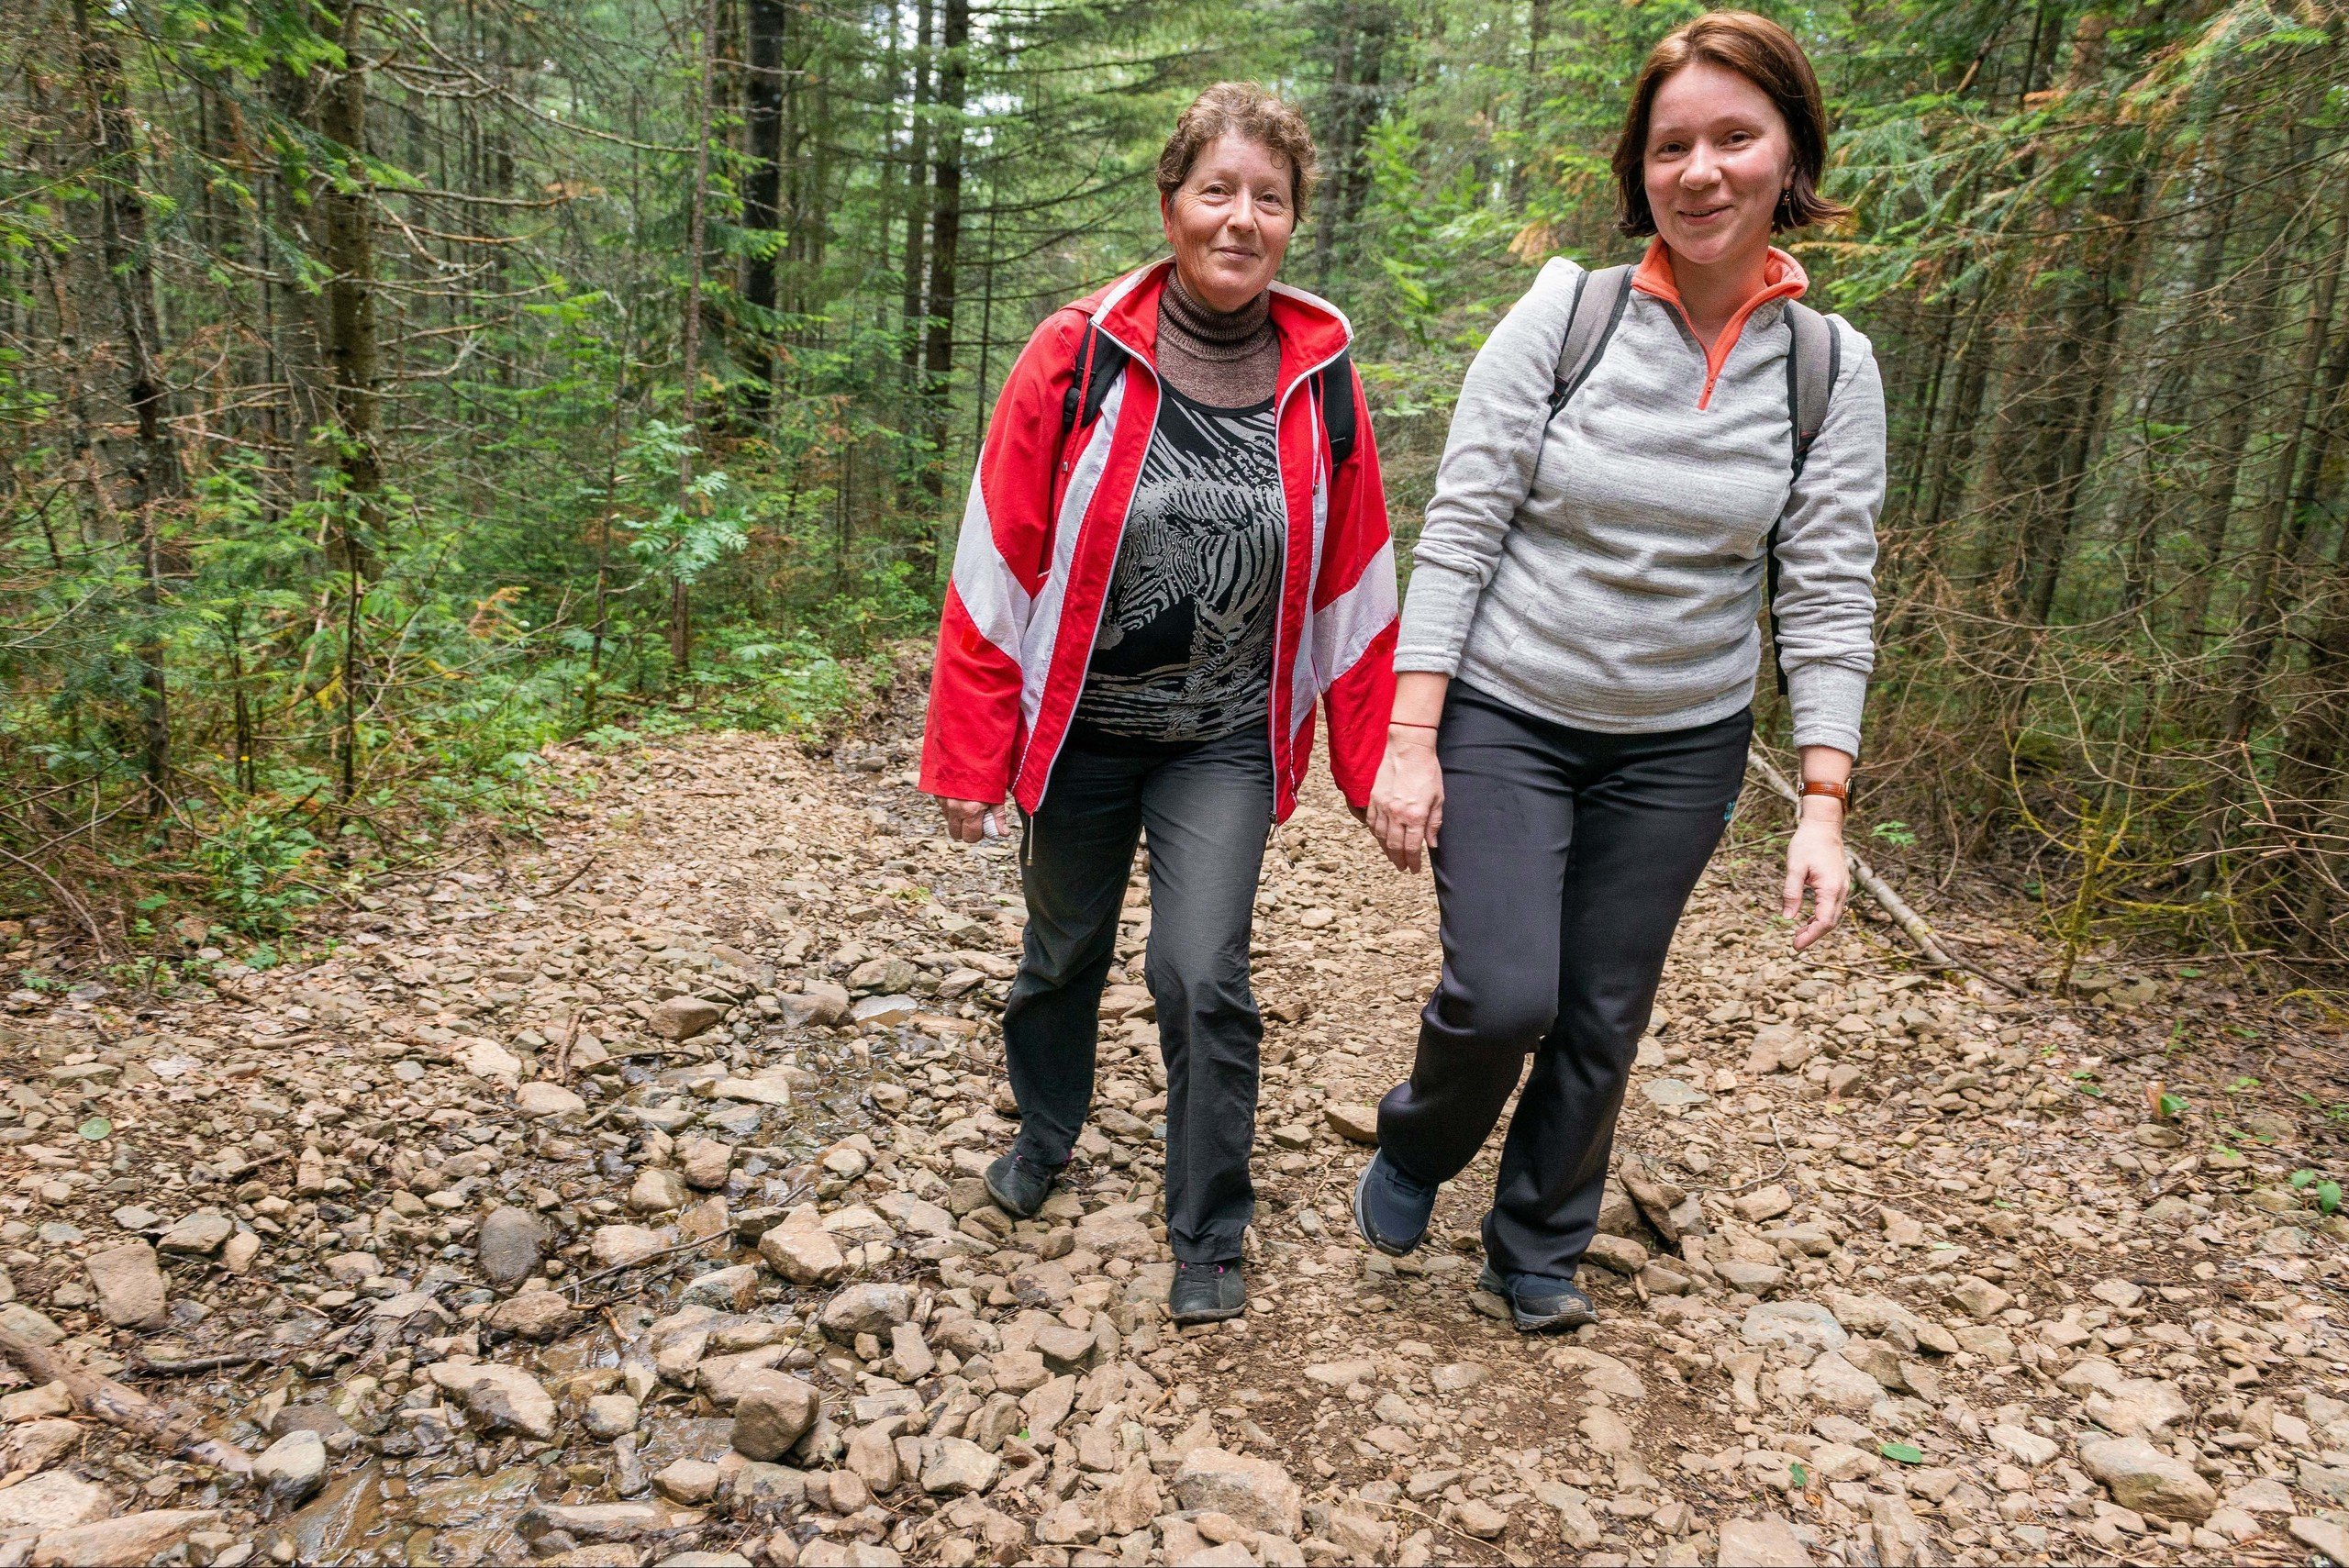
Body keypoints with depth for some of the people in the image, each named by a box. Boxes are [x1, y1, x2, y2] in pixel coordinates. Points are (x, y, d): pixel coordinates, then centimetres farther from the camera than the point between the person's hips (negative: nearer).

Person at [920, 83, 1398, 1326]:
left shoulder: (1320, 380, -4)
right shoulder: (1077, 358, -11)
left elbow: (1353, 589, 0)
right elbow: (999, 565, -8)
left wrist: (1375, 764, 0)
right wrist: (970, 755, -8)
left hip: (1225, 742, 0)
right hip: (1082, 729, 0)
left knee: (1202, 977, -9)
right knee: (1063, 953, 17)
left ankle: (1209, 1240, 13)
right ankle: (1045, 1139, 47)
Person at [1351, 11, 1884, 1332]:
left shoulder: (1832, 367, -2)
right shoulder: (1563, 315, -8)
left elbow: (1829, 594, -1)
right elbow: (1458, 530, -9)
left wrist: (1824, 806, -8)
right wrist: (1410, 738, -14)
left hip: (1679, 750, 2)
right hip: (1504, 719, -2)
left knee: (1604, 1023, 10)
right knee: (1503, 996, -12)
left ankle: (1538, 1251, 35)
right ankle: (1415, 1151, 23)